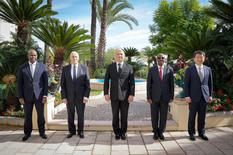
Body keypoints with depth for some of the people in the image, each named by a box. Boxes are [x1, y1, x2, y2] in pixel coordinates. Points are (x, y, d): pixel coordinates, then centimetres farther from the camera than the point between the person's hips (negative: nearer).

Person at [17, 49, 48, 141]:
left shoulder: (42, 66, 3)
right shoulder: (22, 67, 4)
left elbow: (45, 82, 1)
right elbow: (20, 83, 4)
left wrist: (45, 95, -6)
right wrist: (20, 96, -2)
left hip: (39, 95, 0)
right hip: (27, 96, 1)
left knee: (41, 115, 7)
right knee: (27, 116, 9)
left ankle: (42, 132, 22)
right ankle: (27, 133, 25)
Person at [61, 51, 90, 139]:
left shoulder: (84, 68, 0)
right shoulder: (65, 69, 2)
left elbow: (87, 83, -3)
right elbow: (63, 84, 2)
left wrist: (86, 96, -10)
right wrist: (63, 97, -5)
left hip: (80, 96, -1)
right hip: (69, 96, 1)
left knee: (81, 115, 9)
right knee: (70, 115, 11)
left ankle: (80, 131, 26)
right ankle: (72, 131, 28)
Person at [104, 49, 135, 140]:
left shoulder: (129, 67, 2)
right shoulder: (110, 67, 4)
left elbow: (132, 82, -2)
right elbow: (106, 81, 2)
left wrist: (131, 94, -10)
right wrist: (106, 93, -6)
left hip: (125, 95, 0)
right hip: (114, 95, 1)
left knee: (124, 116, 8)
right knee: (115, 115, 8)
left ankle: (123, 133, 25)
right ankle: (117, 133, 25)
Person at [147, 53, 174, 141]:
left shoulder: (169, 69, 3)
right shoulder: (152, 69, 0)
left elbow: (171, 84, 4)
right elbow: (149, 84, -1)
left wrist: (171, 96, 0)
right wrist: (148, 97, -5)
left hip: (165, 97, 1)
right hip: (154, 97, 0)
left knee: (163, 116, 8)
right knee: (154, 116, 8)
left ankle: (161, 132, 26)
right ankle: (155, 132, 26)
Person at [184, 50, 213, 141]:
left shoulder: (208, 69, 9)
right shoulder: (189, 70, -2)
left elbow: (210, 83, 12)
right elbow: (186, 84, -5)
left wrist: (210, 95, 7)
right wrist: (187, 96, -11)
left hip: (204, 96, 3)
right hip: (194, 97, -3)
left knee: (202, 116, 10)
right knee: (192, 116, 5)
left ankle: (201, 133, 25)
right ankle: (191, 133, 18)